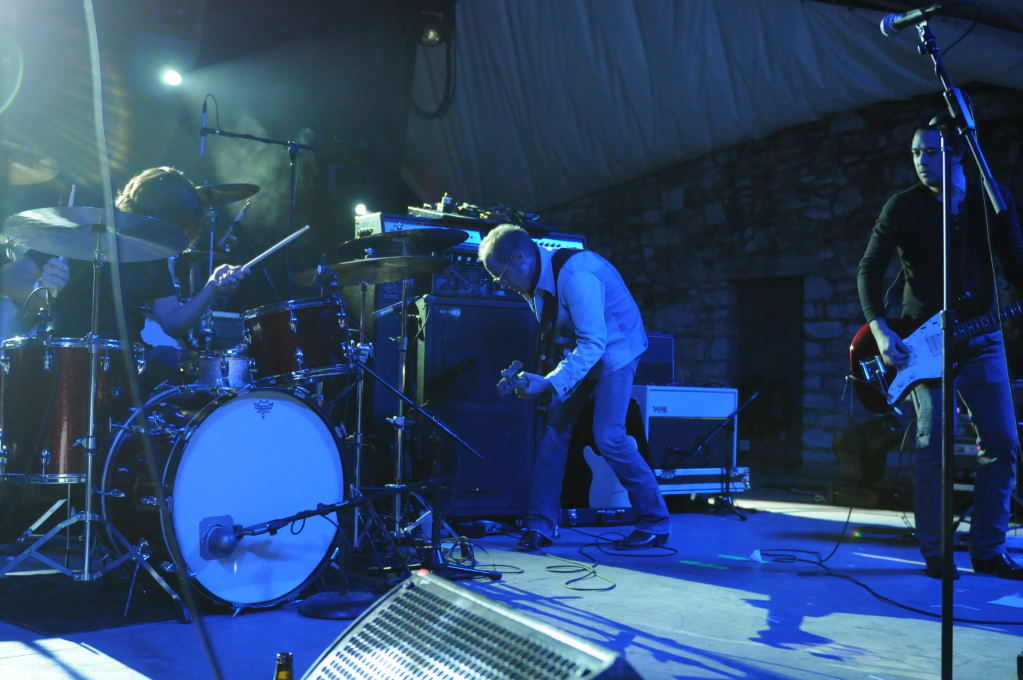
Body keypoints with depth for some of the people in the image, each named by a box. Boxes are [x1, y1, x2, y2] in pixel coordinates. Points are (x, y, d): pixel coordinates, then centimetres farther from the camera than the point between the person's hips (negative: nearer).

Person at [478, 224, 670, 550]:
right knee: (553, 427, 0)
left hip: (613, 350, -8)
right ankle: (540, 526, 4)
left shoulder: (575, 276, -32)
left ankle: (655, 523, 1)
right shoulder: (537, 278, -5)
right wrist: (525, 370, -2)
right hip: (579, 349, 8)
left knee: (608, 437, -14)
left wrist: (548, 383, -39)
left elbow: (594, 343, -34)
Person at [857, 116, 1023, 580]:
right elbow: (869, 270, 0)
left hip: (981, 339, 3)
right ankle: (935, 553, 3)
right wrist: (880, 331, -11)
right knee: (932, 446, -7)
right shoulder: (903, 207, -1)